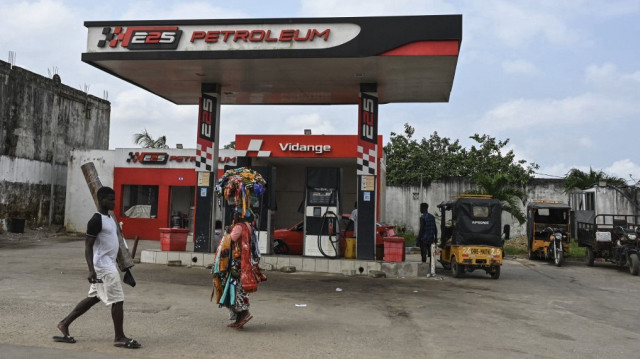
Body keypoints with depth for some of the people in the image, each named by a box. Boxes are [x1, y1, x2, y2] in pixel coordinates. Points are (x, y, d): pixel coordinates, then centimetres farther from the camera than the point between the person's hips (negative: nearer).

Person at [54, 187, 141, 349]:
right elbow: (88, 246, -19)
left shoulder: (109, 218, 12)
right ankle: (119, 337, 5)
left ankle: (64, 323, 27)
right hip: (103, 267, -10)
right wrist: (91, 269, -26)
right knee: (118, 300, -5)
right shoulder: (96, 220, -17)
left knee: (93, 298, 17)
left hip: (109, 265, 10)